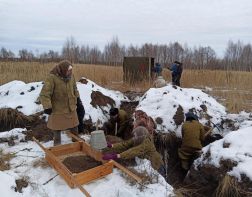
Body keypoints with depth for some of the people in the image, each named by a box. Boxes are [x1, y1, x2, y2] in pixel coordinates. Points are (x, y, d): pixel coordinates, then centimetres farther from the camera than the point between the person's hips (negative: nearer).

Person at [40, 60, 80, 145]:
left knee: (74, 124, 19)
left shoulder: (70, 76, -6)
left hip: (71, 107, 5)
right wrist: (47, 106, -29)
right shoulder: (52, 77, -24)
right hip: (58, 108, -5)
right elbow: (44, 93, -25)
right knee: (57, 126, 12)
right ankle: (57, 142, 33)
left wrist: (77, 97, 17)